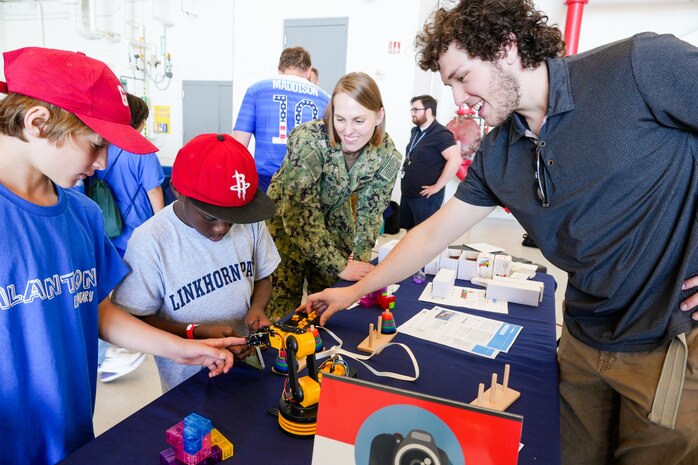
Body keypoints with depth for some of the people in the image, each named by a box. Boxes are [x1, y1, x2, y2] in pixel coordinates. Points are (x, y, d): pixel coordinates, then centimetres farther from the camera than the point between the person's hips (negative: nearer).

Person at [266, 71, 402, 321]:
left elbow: (370, 211, -6)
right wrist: (340, 266, -27)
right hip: (287, 221, -3)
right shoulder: (308, 141, -31)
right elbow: (300, 215, -29)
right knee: (285, 308, -3)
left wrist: (360, 259, -14)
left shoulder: (387, 154, -18)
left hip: (335, 222, 4)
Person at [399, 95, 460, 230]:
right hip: (407, 193, 8)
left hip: (425, 196, -8)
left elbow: (455, 160, -28)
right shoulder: (415, 131, 11)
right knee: (409, 231, 17)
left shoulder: (441, 134, -16)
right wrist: (405, 170, 14)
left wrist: (437, 187, -24)